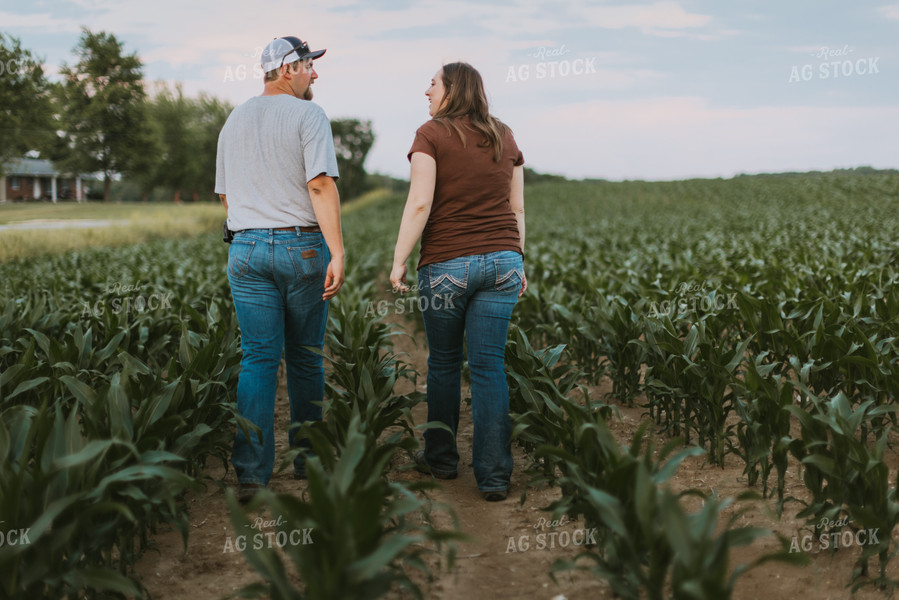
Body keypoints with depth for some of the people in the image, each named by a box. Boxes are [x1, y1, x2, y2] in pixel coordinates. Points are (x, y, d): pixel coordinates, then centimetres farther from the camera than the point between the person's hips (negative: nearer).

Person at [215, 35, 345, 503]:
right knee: (305, 358, 9)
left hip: (246, 250, 4)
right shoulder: (308, 115, -5)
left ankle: (251, 470, -4)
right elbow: (321, 185, -16)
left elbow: (224, 193, 19)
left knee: (258, 359, 3)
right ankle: (307, 457, 22)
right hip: (303, 246, -4)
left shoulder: (234, 121, 14)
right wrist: (338, 253, -20)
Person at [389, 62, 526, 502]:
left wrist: (399, 260, -9)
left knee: (443, 362, 12)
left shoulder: (431, 135, -4)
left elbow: (419, 204, -13)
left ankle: (441, 457, 27)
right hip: (502, 261, 4)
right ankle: (494, 474, 2)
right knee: (489, 366, 3)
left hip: (447, 263, -4)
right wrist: (518, 263, 18)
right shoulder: (505, 138, 12)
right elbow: (516, 208, 12)